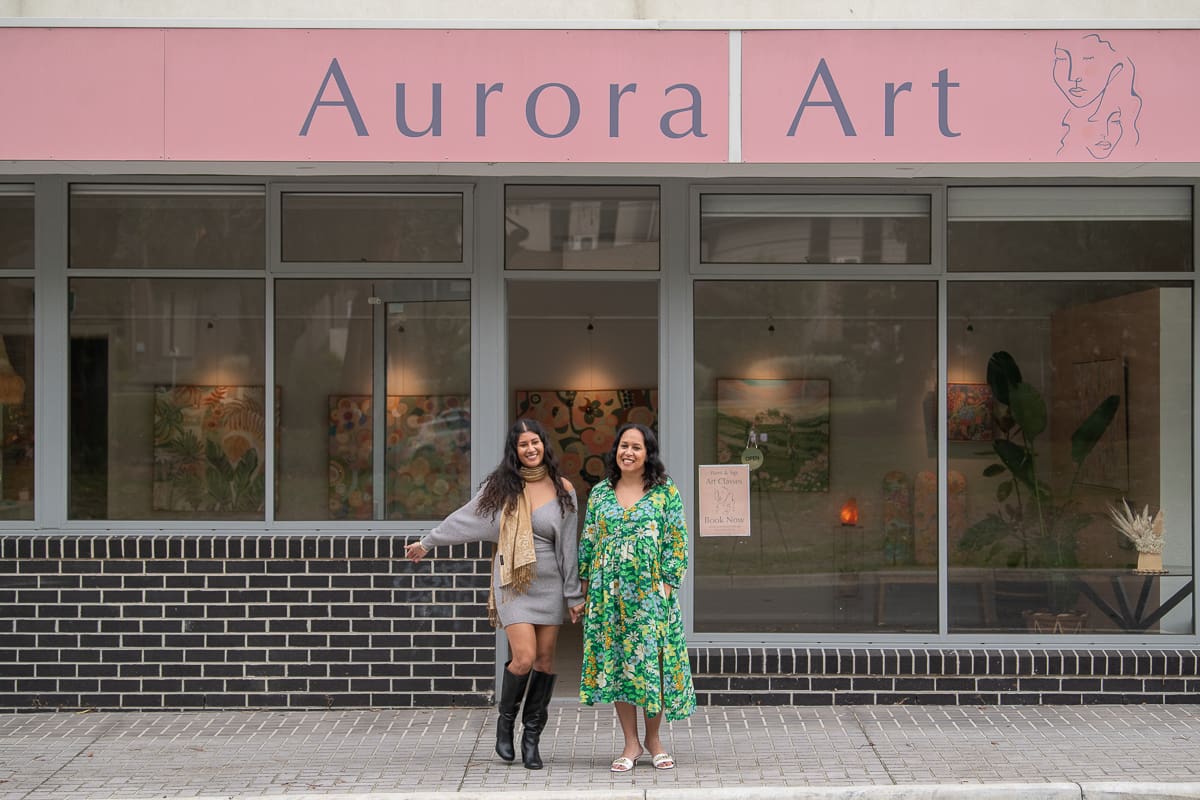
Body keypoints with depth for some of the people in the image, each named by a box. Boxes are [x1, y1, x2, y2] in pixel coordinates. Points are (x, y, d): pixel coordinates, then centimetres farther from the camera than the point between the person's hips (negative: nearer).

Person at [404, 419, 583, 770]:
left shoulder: (562, 489, 2)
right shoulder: (501, 486, 1)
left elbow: (568, 546, 5)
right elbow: (463, 519, 12)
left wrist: (574, 595, 6)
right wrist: (427, 542, 19)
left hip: (548, 582, 2)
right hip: (513, 581, -2)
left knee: (545, 659, 2)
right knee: (524, 657, -13)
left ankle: (531, 737, 13)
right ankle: (505, 721, 13)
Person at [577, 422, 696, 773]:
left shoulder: (665, 492, 1)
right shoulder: (600, 493, 9)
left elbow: (677, 540, -2)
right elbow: (588, 541, 11)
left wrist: (668, 584, -9)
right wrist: (584, 587, 8)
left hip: (650, 592, -2)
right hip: (609, 595, 3)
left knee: (652, 661, 0)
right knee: (615, 662, 3)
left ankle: (654, 738, 17)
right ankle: (631, 743, 12)